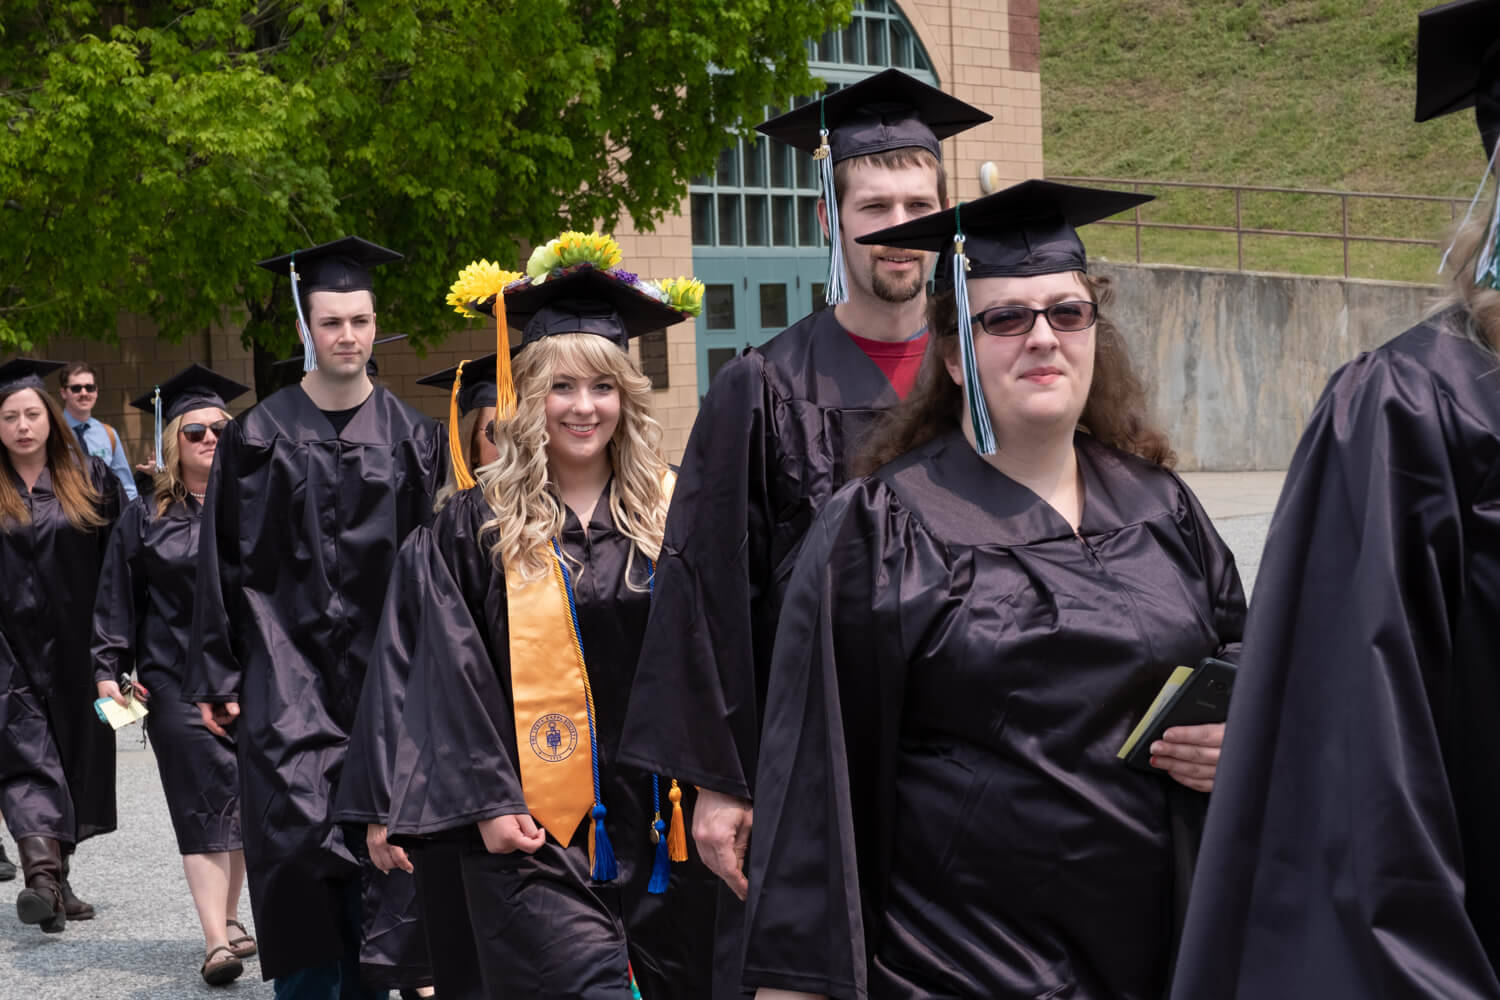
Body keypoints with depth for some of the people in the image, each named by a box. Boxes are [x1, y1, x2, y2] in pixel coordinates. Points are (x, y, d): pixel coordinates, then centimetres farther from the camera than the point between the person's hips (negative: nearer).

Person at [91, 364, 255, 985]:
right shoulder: (145, 519, 5)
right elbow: (117, 600, 6)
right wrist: (110, 670, -2)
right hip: (177, 679, -2)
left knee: (243, 801, 8)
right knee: (205, 801, -8)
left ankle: (227, 917, 25)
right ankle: (216, 942, -11)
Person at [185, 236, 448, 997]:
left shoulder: (410, 438, 7)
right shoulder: (259, 438, 2)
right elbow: (224, 563, 3)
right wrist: (218, 677, 0)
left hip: (383, 669, 2)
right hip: (289, 671, -2)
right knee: (299, 836, -11)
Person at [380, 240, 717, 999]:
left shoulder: (669, 512, 7)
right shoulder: (475, 528, 0)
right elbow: (451, 677, -2)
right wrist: (485, 802, -10)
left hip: (662, 826, 3)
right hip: (535, 832, -3)